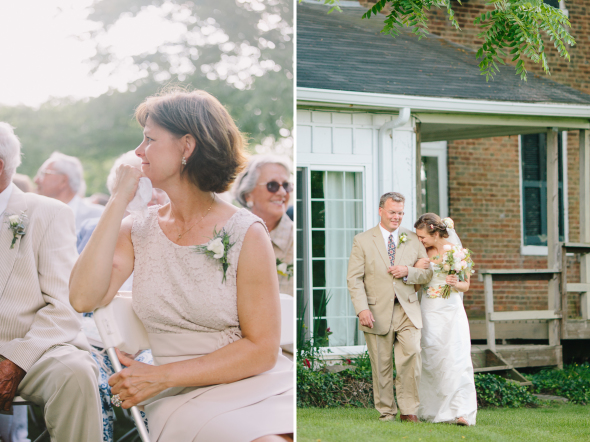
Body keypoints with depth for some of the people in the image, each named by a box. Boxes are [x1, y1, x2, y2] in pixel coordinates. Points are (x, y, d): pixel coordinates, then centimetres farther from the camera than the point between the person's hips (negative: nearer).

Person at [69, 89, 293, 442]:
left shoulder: (245, 233, 0)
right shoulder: (137, 232, 11)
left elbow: (262, 349, -3)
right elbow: (84, 298, -8)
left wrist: (160, 376, -8)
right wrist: (119, 200, -3)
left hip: (259, 387, 0)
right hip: (183, 400, 1)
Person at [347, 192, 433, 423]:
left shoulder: (413, 240, 13)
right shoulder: (363, 241, 5)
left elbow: (427, 273, 12)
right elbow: (354, 278, -1)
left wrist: (407, 272, -9)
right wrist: (362, 309, -14)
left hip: (407, 310, 1)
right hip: (377, 312, -1)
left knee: (412, 354, -14)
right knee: (381, 365, 3)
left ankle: (409, 410, -6)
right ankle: (386, 411, 14)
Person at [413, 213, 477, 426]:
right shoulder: (424, 253, 6)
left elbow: (466, 285, 4)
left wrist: (455, 284, -18)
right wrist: (418, 268, -7)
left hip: (451, 311, -3)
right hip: (429, 311, 3)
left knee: (456, 359, -12)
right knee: (430, 360, 1)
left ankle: (461, 412, -16)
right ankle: (432, 410, 9)